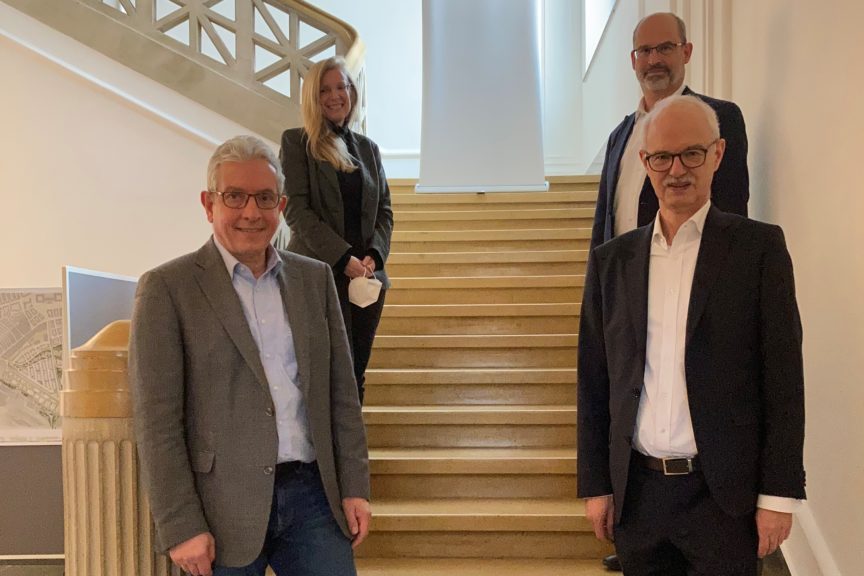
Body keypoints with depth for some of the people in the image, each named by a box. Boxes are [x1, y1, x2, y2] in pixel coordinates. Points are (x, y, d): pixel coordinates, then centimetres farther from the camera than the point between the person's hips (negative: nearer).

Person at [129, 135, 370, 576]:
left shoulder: (315, 278, 8)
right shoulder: (167, 288, -5)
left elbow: (341, 392, 9)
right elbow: (157, 419, -8)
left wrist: (355, 487, 5)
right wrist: (180, 527, -10)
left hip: (312, 493, 4)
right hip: (223, 509, -3)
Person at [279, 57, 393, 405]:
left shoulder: (367, 148, 16)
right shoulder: (296, 141, 1)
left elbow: (384, 209, 14)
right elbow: (296, 209, -8)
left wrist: (374, 255, -5)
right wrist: (343, 258, -15)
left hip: (367, 276, 5)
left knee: (356, 375, 9)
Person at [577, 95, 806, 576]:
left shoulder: (759, 247, -3)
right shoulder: (612, 260, 5)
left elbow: (784, 379, -4)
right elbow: (594, 382, 7)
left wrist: (778, 494, -7)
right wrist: (596, 485, 6)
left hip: (724, 495, -3)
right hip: (636, 493, 3)